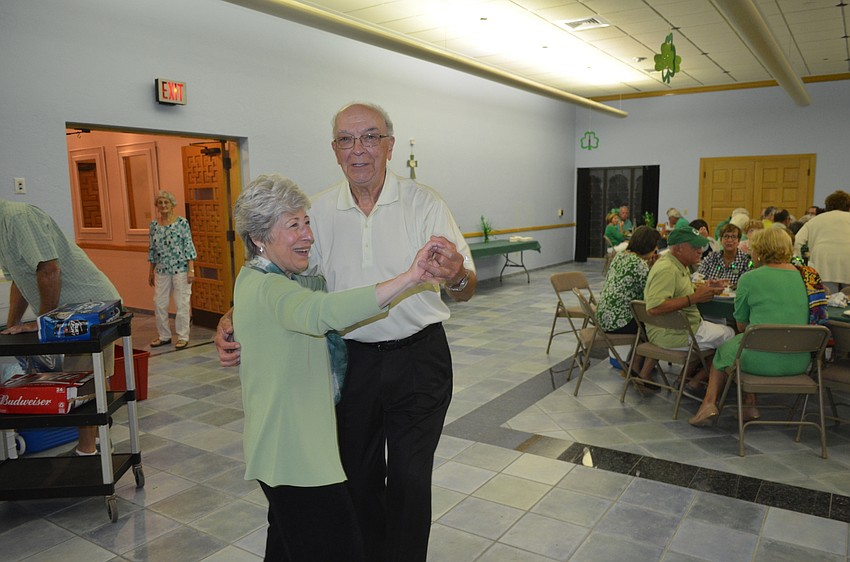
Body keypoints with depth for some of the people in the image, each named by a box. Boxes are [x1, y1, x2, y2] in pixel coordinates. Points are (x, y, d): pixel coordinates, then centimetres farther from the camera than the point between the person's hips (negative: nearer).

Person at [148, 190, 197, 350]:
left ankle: (183, 337, 11)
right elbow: (152, 249, 13)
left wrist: (191, 270, -12)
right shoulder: (154, 224, 8)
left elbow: (189, 247, -8)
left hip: (180, 269, -5)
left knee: (181, 304, 0)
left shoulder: (182, 223, -7)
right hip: (161, 271, 5)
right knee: (159, 304, 7)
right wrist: (151, 272, 14)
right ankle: (164, 336, 22)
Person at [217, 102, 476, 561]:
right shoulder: (318, 211, 0)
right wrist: (231, 322, -11)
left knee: (409, 479, 6)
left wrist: (456, 278, -39)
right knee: (358, 476, 17)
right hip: (351, 362, 3)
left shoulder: (424, 203, -8)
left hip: (418, 358, -2)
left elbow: (466, 289, -14)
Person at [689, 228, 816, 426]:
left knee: (724, 350, 23)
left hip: (764, 360, -5)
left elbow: (741, 325, 2)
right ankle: (750, 404, 25)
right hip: (799, 361, 5)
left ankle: (709, 403, 22)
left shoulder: (749, 278, -5)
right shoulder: (801, 275, 9)